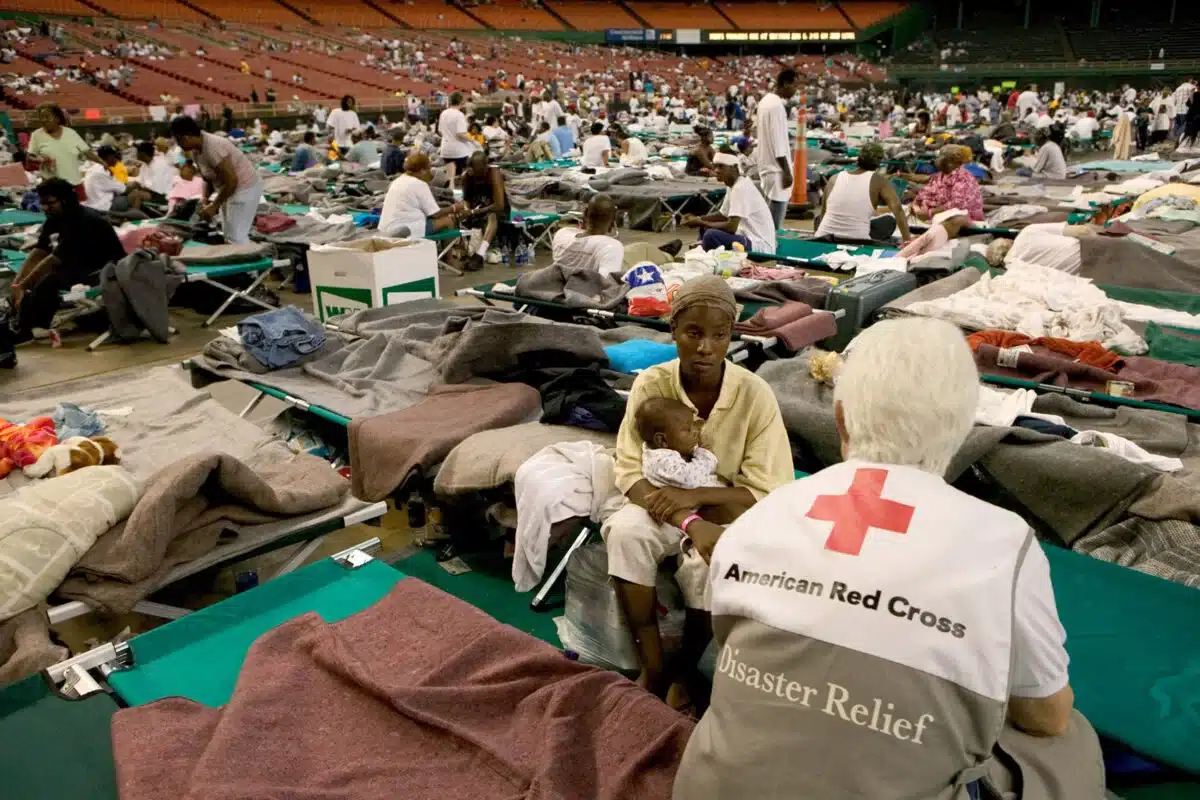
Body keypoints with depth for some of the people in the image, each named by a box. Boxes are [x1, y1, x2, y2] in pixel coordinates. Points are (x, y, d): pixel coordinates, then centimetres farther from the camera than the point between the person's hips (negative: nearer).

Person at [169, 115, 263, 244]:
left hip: (244, 188, -10)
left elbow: (231, 181, -28)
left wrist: (214, 206, -20)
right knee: (229, 235, 14)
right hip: (230, 189, 10)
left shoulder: (213, 148, -27)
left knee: (236, 237, -9)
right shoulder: (196, 150, 1)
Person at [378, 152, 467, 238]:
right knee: (448, 220, -4)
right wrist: (453, 208, 8)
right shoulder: (420, 184, -10)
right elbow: (435, 213, -7)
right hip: (407, 231, -9)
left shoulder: (398, 180, 15)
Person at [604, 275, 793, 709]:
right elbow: (631, 474, -17)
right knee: (625, 532, -30)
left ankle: (682, 671, -7)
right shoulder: (651, 384, -13)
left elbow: (772, 493, -15)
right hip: (662, 503, 1)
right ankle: (652, 668, -16)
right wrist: (691, 523, -33)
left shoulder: (755, 394, -17)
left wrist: (696, 496, -28)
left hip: (727, 511, -1)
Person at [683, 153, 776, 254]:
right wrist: (699, 219, 6)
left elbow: (731, 227, -26)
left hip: (760, 244, -11)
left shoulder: (741, 188, -20)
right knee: (705, 229, 19)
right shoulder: (733, 185, 10)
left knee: (711, 235, -27)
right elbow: (723, 215, 22)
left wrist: (701, 223, -15)